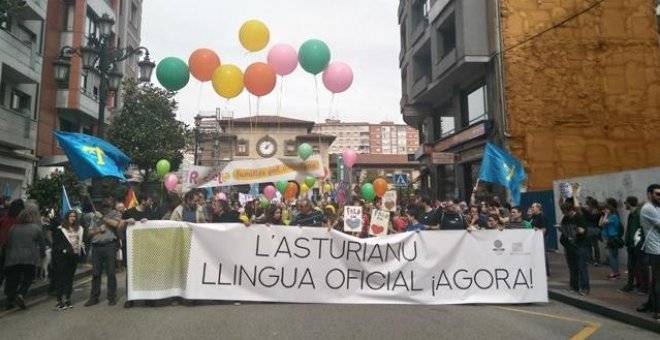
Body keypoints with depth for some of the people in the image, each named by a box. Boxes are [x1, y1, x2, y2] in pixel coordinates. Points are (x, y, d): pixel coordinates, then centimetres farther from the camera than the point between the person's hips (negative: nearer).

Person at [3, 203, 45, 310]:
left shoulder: (13, 228, 7)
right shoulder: (36, 228, -2)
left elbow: (7, 244, 12)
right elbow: (42, 244, 3)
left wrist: (7, 257, 24)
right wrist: (42, 254, 20)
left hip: (12, 259, 3)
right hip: (29, 259, -3)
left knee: (12, 280, 14)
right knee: (28, 278, 11)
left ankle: (10, 301, 15)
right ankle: (21, 294, -10)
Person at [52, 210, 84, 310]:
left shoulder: (80, 229, 10)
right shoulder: (60, 229, -4)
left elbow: (82, 240, 17)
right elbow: (55, 243, -5)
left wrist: (82, 246, 0)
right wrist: (62, 250, -17)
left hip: (74, 256, 4)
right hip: (62, 257, -4)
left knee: (70, 277, 12)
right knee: (60, 278, -2)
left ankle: (68, 299, 20)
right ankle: (59, 301, 3)